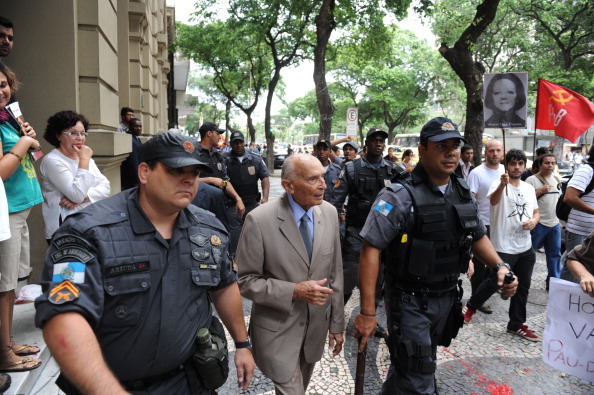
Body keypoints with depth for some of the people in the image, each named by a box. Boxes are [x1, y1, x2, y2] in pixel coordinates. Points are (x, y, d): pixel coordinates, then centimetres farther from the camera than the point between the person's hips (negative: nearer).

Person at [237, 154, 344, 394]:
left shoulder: (329, 213, -6)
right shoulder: (259, 220, -21)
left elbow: (334, 273, 1)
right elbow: (245, 281, -14)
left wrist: (337, 324, 6)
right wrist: (294, 291, -25)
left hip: (317, 325, 5)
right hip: (278, 329, -5)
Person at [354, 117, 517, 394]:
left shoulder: (463, 194, 3)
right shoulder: (400, 196, -19)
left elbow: (478, 236, 16)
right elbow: (371, 250, -22)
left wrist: (500, 266, -3)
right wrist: (367, 312, -24)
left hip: (446, 297, 7)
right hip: (410, 301, -7)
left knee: (419, 366, 24)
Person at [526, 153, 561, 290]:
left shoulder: (557, 180, 13)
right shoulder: (532, 179, -9)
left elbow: (559, 200, 20)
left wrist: (559, 220, 17)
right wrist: (541, 191, -21)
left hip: (554, 224, 7)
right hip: (538, 223, -7)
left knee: (555, 254, 12)